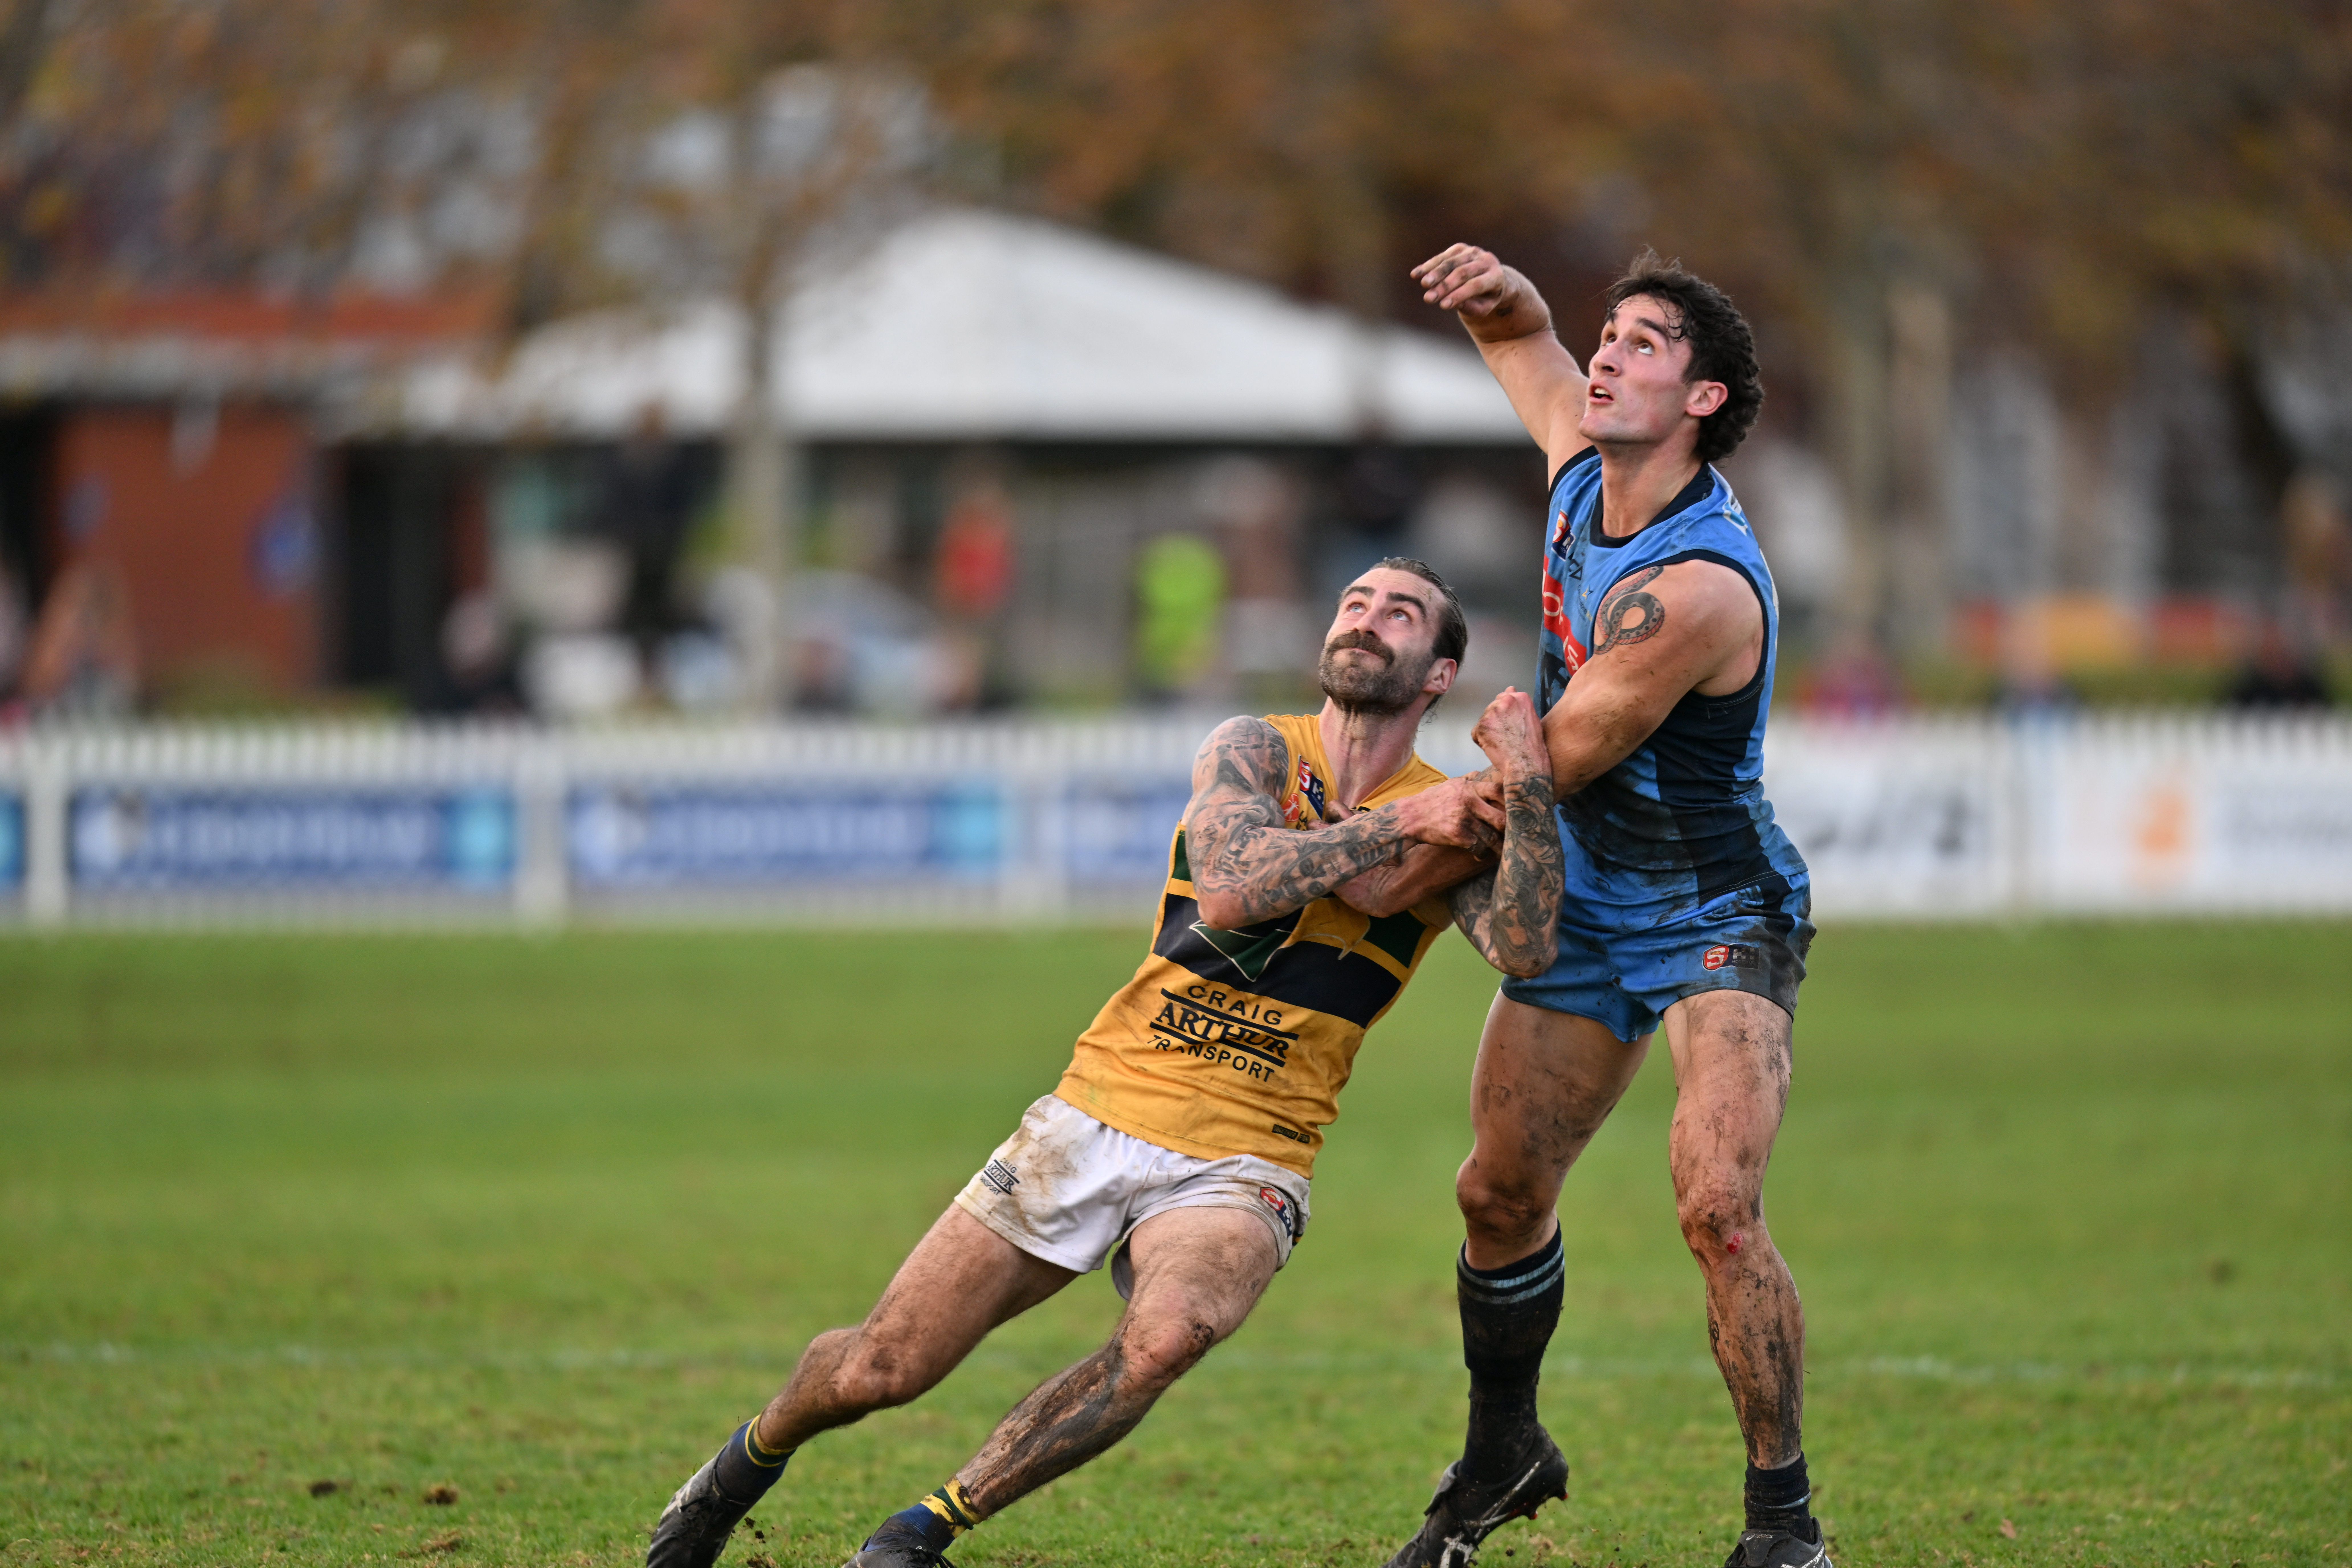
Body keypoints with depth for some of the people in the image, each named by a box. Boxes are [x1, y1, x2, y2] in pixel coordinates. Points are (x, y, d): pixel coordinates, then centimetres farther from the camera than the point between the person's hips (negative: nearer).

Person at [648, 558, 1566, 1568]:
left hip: (1240, 1170, -1)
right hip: (1100, 1116, 1)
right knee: (876, 1371, -1)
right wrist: (1396, 828, -16)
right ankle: (755, 1457, 36)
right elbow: (1233, 886, -20)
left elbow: (1524, 950, -18)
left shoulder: (1453, 821, 2)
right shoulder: (1255, 750, 1)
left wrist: (1529, 791, -27)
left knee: (1164, 1338, -34)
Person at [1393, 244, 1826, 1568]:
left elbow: (1553, 766, -21)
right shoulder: (1582, 467, -3)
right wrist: (1500, 293, -8)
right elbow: (1522, 339, 17)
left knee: (1718, 1208, -22)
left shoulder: (1697, 588, -28)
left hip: (1719, 917, -8)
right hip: (1588, 909, 8)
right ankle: (1505, 1457, 33)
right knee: (1501, 1193, 11)